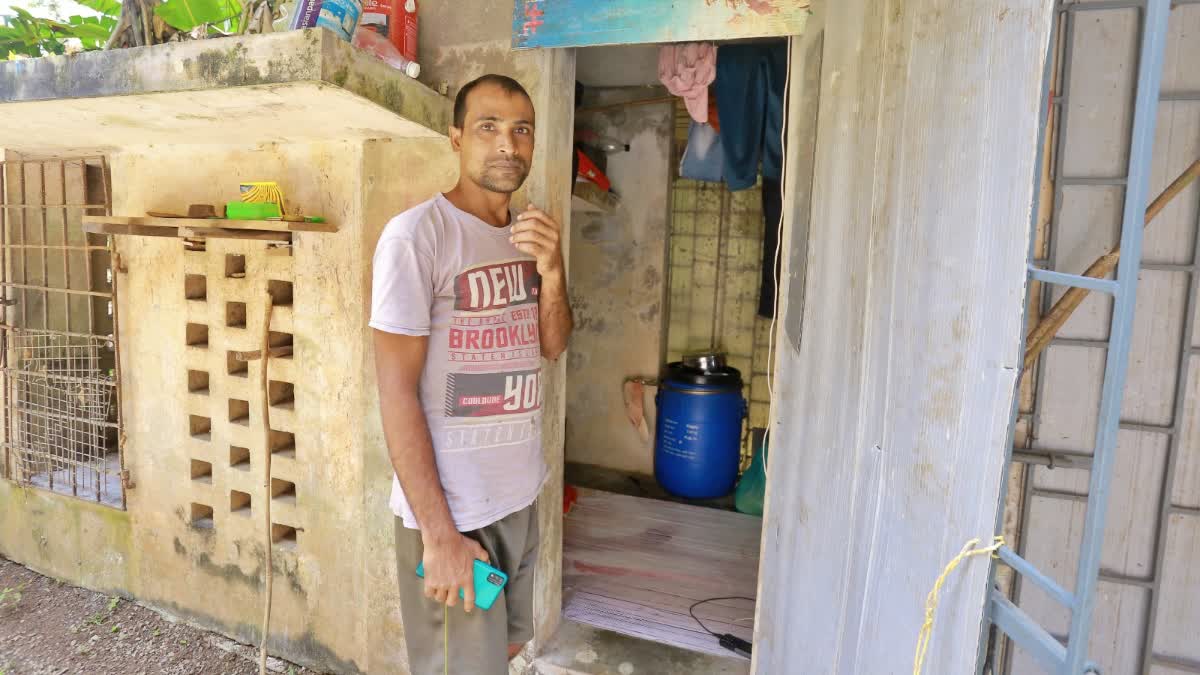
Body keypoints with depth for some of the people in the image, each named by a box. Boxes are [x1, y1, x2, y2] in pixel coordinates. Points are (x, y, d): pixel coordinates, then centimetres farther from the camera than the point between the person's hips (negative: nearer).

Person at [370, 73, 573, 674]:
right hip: (450, 507, -7)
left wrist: (552, 271, -12)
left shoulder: (530, 233, 7)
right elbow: (396, 391, -17)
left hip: (520, 494, 7)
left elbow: (552, 346, 7)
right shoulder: (417, 234, -17)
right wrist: (439, 532, -19)